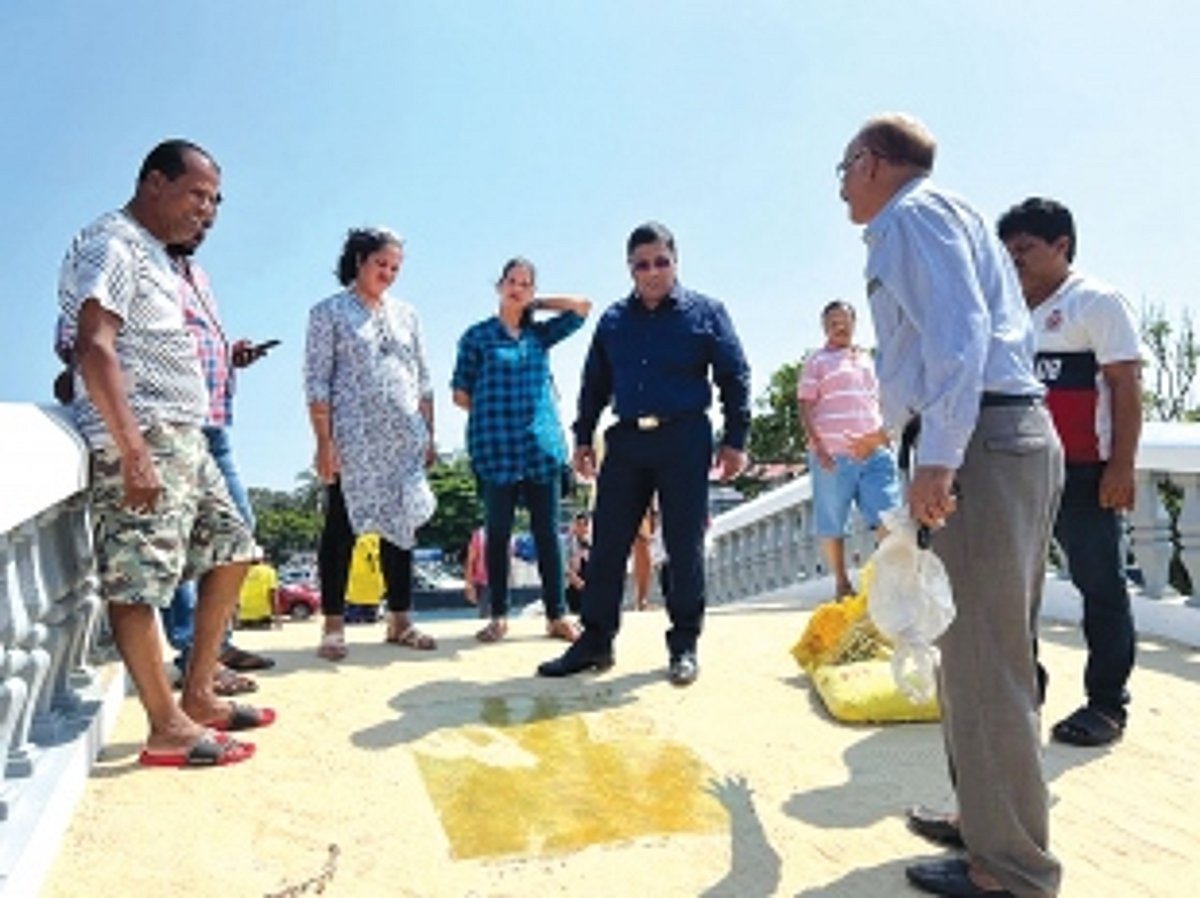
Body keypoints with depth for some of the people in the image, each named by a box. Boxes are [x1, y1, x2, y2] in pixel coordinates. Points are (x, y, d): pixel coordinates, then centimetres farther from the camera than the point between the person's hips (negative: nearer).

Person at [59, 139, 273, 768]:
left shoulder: (154, 254, 22)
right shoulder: (111, 245, -8)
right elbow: (94, 349, -19)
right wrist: (133, 451, -26)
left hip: (185, 439, 11)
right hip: (140, 441, -11)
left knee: (231, 552, 14)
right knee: (138, 581, -5)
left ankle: (198, 697, 21)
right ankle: (167, 729, 2)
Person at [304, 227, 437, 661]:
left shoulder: (406, 314, 16)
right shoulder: (328, 312, 2)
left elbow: (423, 380, 16)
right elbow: (316, 382, -5)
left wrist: (429, 434, 10)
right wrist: (324, 442, -12)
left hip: (404, 441, 5)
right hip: (352, 439, -4)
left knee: (401, 525, 7)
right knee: (341, 528, -1)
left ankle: (400, 620, 14)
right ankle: (333, 626, 6)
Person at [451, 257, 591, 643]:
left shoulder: (540, 333, 13)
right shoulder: (477, 336, 5)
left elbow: (582, 306, 7)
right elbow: (461, 395, 5)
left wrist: (536, 305, 11)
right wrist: (496, 410, 3)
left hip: (542, 445, 2)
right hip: (496, 448, -2)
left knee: (547, 531, 3)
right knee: (498, 532, 3)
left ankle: (556, 615, 9)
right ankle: (498, 616, 13)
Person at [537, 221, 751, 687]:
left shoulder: (704, 312, 3)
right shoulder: (613, 320, 12)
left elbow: (734, 377, 3)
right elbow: (594, 384, 18)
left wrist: (734, 439, -3)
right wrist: (583, 438, 13)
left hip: (684, 440, -3)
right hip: (626, 440, 3)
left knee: (684, 546, 2)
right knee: (607, 544, 3)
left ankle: (684, 644, 14)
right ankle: (595, 640, 12)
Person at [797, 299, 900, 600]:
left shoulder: (867, 358, 19)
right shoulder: (817, 361, 3)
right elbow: (805, 407, -3)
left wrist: (884, 435, 14)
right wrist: (818, 447, -13)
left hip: (874, 453, 4)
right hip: (834, 456, -4)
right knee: (831, 525, 2)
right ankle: (841, 583, 15)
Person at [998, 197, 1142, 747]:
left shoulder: (1097, 302, -2)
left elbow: (1126, 387, -9)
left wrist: (1121, 466, -16)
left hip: (1083, 474, -7)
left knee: (1100, 587, 0)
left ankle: (1107, 703, 9)